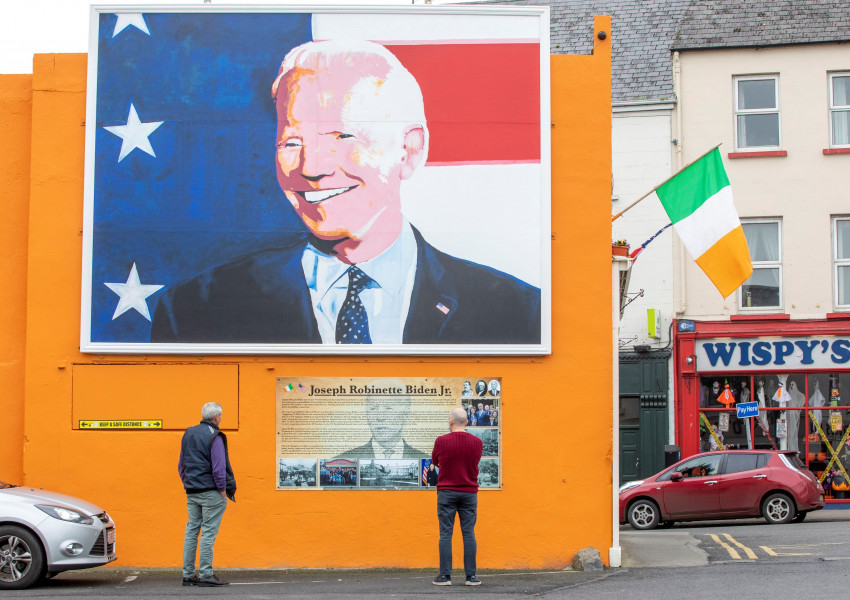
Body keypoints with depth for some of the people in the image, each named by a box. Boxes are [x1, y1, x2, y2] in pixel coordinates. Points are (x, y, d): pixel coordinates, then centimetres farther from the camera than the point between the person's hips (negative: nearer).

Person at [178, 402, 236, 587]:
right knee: (208, 532, -4)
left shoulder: (188, 433, 11)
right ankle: (206, 574, -4)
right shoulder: (214, 437, -12)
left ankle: (188, 574, 12)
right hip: (211, 492, -7)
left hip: (191, 493, 7)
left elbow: (181, 464, 16)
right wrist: (223, 490, -9)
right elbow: (219, 467, -17)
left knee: (191, 530, 10)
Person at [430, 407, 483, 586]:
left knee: (445, 534, 2)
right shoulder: (477, 442, 0)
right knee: (469, 534, 4)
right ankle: (471, 575, 3)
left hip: (447, 492, -2)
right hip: (469, 493, 2)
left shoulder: (441, 441, -8)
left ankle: (445, 575, 1)